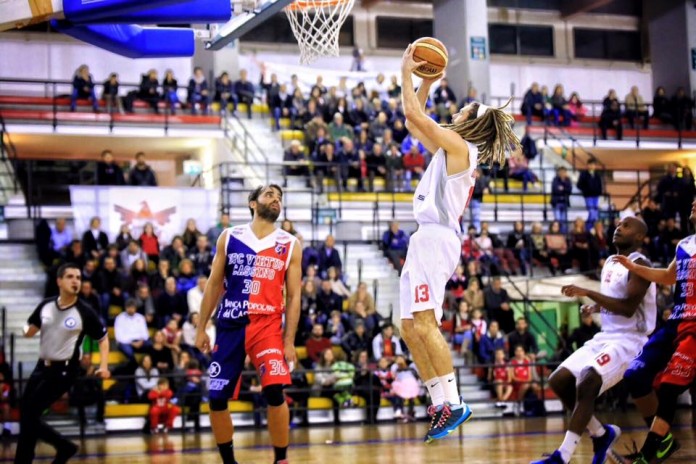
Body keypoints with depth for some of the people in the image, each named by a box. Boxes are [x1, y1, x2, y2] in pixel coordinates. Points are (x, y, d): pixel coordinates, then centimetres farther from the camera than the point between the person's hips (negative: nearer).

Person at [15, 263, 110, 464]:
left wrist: (104, 366, -12)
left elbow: (103, 338, 0)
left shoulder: (85, 312, -11)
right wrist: (27, 330, -10)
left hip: (64, 370, -6)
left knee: (30, 415, -12)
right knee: (25, 415, 9)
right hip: (42, 366, 6)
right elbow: (30, 331, 14)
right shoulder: (45, 306, 1)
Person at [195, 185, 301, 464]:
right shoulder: (229, 237, 7)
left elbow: (293, 296, 4)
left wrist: (289, 341, -3)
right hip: (229, 325, 2)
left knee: (274, 391, -20)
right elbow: (214, 285, 11)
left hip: (267, 324, -2)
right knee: (217, 399, 3)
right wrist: (201, 328, 6)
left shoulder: (290, 245, 5)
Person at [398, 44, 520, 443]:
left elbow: (414, 115, -11)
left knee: (424, 324, -17)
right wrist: (426, 82, 26)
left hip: (437, 238, -10)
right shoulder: (451, 150, 20)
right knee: (410, 326, 9)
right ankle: (441, 404, 9)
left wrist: (406, 73, 1)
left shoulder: (458, 146, -6)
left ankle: (454, 403, -16)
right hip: (428, 239, 10)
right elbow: (414, 123, 30)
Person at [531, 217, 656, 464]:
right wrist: (593, 307, 7)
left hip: (628, 340, -9)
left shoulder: (639, 265, -13)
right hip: (604, 336, 9)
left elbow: (628, 308, -24)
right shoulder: (610, 263, 14)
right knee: (559, 380, 2)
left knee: (587, 383, -27)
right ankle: (601, 434, 16)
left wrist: (588, 292, -26)